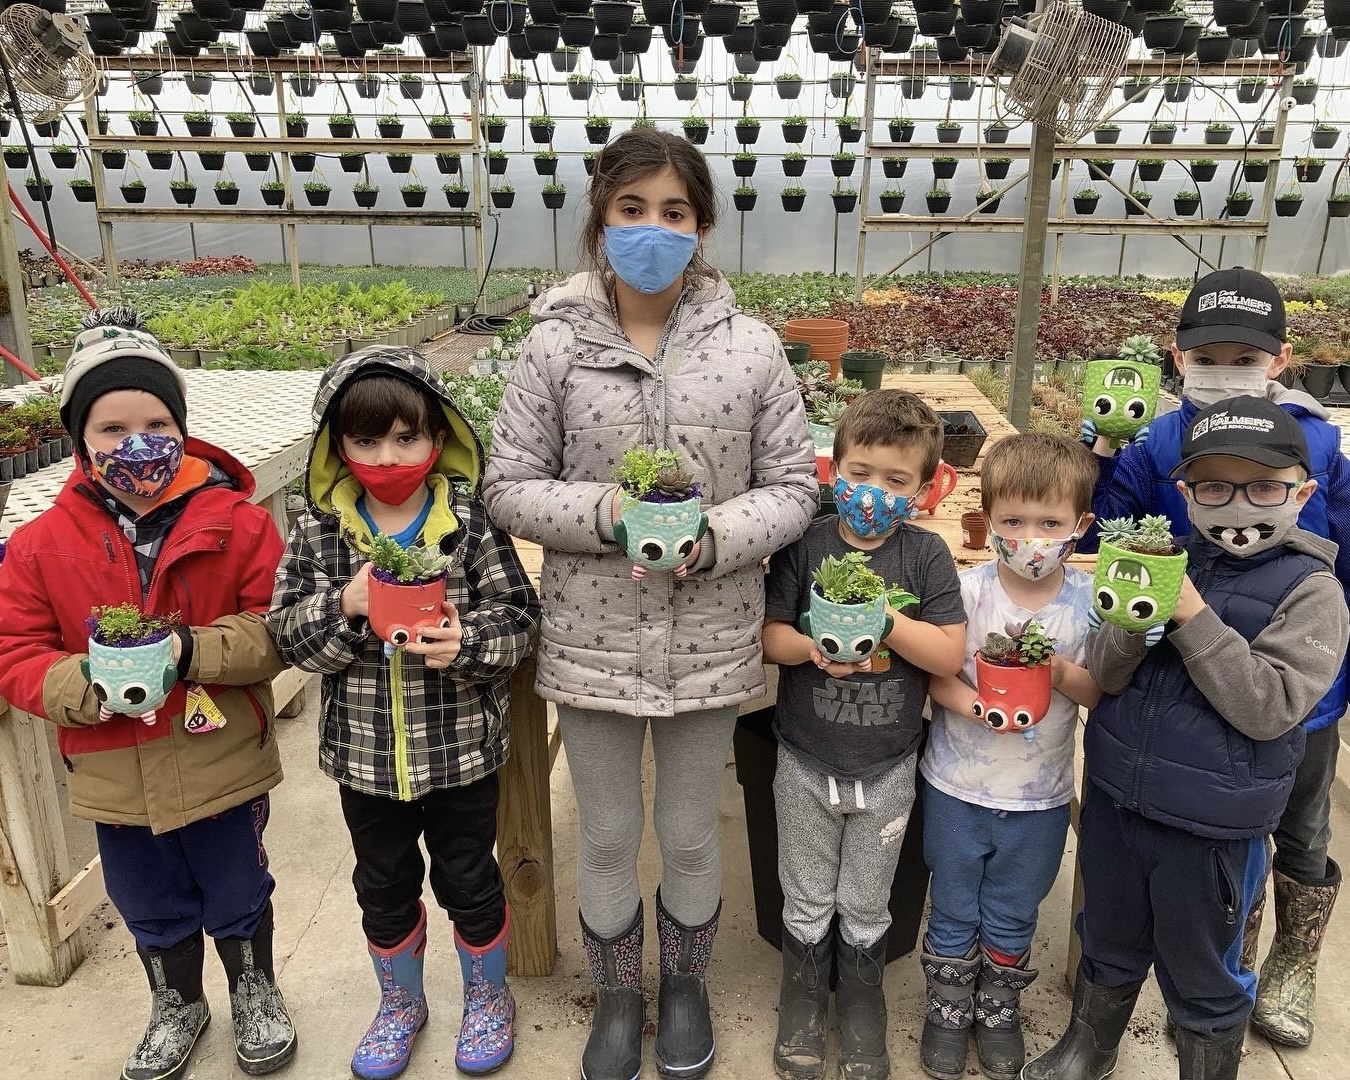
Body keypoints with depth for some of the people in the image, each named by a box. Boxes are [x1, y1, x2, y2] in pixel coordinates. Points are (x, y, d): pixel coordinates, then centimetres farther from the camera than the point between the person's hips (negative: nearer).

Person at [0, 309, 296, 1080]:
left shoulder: (236, 522, -15)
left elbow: (281, 624, -15)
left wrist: (194, 653, -29)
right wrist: (87, 685, -25)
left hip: (222, 764, -2)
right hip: (116, 778, 3)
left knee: (238, 899, 21)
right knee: (152, 912, 26)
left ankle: (256, 991, 51)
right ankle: (177, 1005, 54)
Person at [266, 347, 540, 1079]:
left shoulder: (471, 519, -12)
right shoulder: (319, 528, -6)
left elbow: (518, 613, -11)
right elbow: (286, 630, -6)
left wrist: (468, 643, -30)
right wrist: (345, 605, -25)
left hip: (461, 749, -2)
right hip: (364, 753, 3)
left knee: (468, 881, 16)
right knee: (383, 886, 22)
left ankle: (488, 998, 43)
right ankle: (400, 1004, 48)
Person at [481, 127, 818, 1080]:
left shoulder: (751, 348, -5)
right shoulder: (556, 345, -6)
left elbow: (792, 488, -2)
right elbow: (509, 488, -4)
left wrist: (713, 538, -20)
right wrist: (608, 512, -21)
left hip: (710, 643, 0)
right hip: (593, 641, 0)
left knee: (691, 836, 18)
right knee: (607, 838, 18)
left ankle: (686, 985, 48)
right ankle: (618, 995, 46)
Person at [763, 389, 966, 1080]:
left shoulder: (926, 556, -9)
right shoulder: (804, 546, -9)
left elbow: (950, 655, -14)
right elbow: (768, 636, -8)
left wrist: (881, 616, -27)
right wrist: (813, 647, -28)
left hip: (888, 769, 0)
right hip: (806, 763, 0)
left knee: (866, 906, 19)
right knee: (807, 903, 18)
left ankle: (861, 1002, 44)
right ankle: (803, 1000, 42)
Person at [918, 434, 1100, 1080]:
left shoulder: (1091, 603, -11)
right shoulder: (966, 590, -14)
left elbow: (1102, 693, -7)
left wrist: (1061, 674, -26)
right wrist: (970, 701, -30)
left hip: (1040, 796, 1)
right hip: (957, 787, -1)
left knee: (1012, 919, 21)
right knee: (953, 913, 17)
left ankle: (999, 1010, 45)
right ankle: (948, 1010, 41)